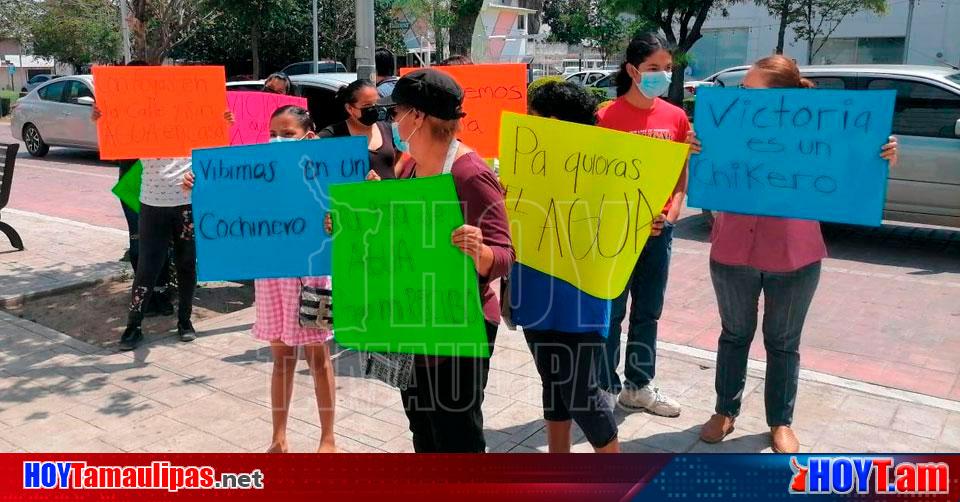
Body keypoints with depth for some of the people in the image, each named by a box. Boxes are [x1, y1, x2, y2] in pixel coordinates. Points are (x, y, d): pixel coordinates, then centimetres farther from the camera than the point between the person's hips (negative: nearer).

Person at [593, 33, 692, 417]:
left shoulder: (676, 117, 6)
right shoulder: (606, 117, -9)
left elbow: (681, 175, 13)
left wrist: (670, 216, -3)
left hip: (659, 228, 5)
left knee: (648, 312, 14)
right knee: (611, 312, 3)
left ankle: (638, 385, 28)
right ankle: (603, 389, 16)